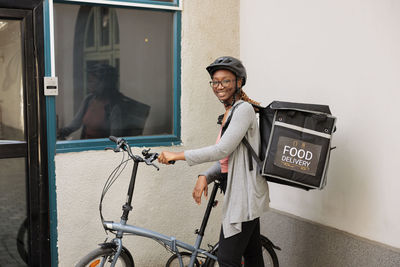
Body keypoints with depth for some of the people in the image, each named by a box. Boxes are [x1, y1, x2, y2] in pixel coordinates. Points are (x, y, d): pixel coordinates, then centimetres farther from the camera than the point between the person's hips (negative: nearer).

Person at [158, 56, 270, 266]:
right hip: (238, 192, 10)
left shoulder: (243, 109, -14)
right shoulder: (229, 113, 16)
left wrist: (177, 155, -20)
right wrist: (205, 177, -5)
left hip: (244, 193, -10)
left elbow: (222, 150, -23)